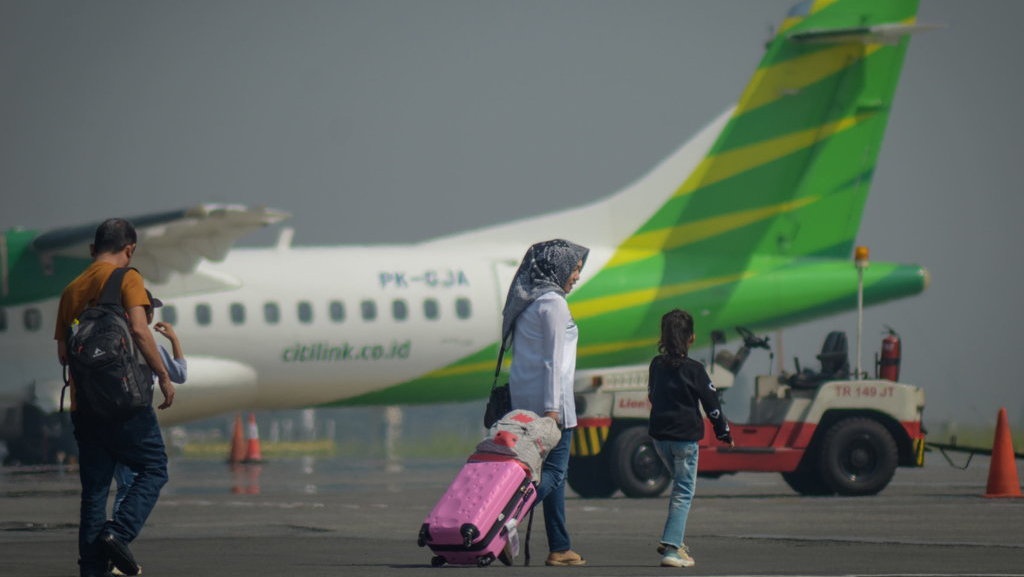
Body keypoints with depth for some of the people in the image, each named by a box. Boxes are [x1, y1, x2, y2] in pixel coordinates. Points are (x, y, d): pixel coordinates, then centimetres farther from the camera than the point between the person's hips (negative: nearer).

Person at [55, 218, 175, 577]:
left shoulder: (72, 289, 14)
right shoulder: (127, 278, -3)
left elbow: (63, 353, 12)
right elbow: (138, 329, -16)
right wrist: (163, 376, -10)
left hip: (83, 400, 6)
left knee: (94, 486, 8)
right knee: (153, 469, 5)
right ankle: (118, 533, -15)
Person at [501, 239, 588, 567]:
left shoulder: (528, 301, 16)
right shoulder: (552, 303, -11)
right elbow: (552, 360, -16)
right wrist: (551, 407, -19)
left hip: (523, 394, 9)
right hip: (548, 395, -9)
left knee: (552, 469, 10)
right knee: (554, 470, -8)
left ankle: (560, 549, 10)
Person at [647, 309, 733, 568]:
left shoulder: (656, 365, 4)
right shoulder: (693, 369, -12)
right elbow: (711, 403, -7)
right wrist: (724, 432, 6)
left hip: (659, 435, 6)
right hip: (685, 437, -6)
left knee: (680, 486, 22)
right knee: (684, 492, -2)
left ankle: (675, 540, 16)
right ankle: (672, 548, -12)